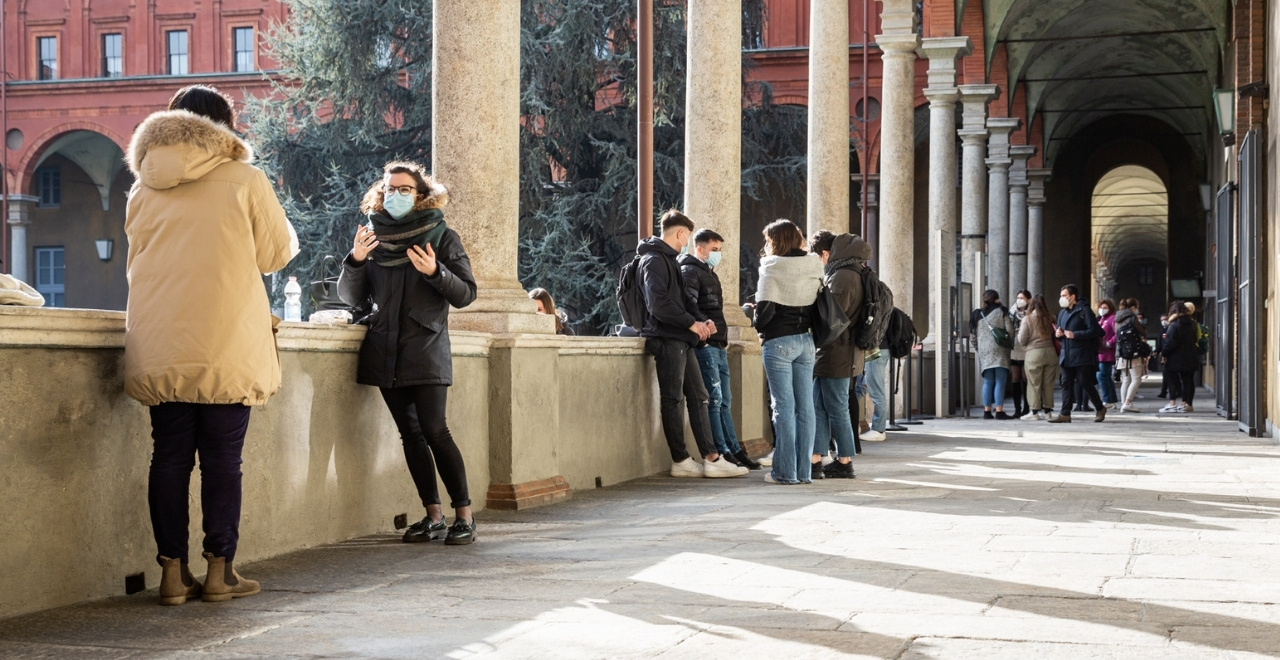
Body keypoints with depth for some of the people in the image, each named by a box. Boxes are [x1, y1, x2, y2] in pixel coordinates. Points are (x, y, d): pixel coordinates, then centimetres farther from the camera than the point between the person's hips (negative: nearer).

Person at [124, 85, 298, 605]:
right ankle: (220, 571, 5)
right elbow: (275, 253, 4)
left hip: (160, 348, 3)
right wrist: (288, 233, 26)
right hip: (225, 345, -3)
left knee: (169, 455, 6)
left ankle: (172, 572, 7)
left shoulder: (144, 190, 9)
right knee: (222, 458, 2)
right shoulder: (245, 181, -3)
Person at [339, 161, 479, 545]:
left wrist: (435, 272, -18)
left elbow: (466, 294, -1)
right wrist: (355, 260, -8)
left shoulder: (442, 237, 3)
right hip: (386, 353, 4)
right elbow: (350, 297, 10)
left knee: (434, 431, -13)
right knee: (410, 434, 4)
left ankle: (464, 514, -6)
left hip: (426, 351, -4)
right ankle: (433, 517, 9)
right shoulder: (374, 237, 12)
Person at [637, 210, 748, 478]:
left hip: (681, 340, 10)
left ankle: (712, 458, 7)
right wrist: (691, 323, -17)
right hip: (666, 339, -10)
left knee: (698, 397, 8)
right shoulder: (654, 261, -11)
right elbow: (658, 303, -22)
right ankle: (680, 461, 2)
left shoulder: (669, 260, 21)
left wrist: (701, 320, 5)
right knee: (673, 400, -4)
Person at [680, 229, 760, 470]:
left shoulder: (710, 274, 24)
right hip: (704, 345, -10)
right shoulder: (690, 272, -6)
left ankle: (734, 450, 14)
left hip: (718, 346, 10)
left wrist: (724, 338, 18)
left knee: (724, 401, 11)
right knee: (714, 400, -10)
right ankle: (722, 453, -9)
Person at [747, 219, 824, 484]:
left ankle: (785, 471, -1)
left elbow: (765, 308, -15)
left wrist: (756, 323, 3)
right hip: (805, 340, 5)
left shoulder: (772, 268, -9)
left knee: (783, 405, -3)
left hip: (778, 342, -5)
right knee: (805, 405, 6)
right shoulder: (814, 268, 8)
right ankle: (804, 471, 10)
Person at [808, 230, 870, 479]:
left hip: (835, 355, -10)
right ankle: (815, 461, 10)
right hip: (843, 354, 10)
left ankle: (844, 463, 7)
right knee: (818, 406, 10)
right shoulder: (853, 274, 15)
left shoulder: (841, 277, -17)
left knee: (837, 410, -1)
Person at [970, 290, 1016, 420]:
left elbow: (972, 334, 11)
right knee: (1000, 382, -4)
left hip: (984, 352, 4)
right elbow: (1010, 330, -4)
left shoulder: (977, 314, 10)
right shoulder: (1002, 311, 0)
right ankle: (999, 411, -10)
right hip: (1000, 350, -4)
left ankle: (987, 411, 5)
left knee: (987, 382, 8)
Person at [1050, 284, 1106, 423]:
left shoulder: (1084, 311, -8)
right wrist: (1058, 334, 2)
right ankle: (1065, 414, 3)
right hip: (1067, 356, 7)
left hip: (1082, 355, -7)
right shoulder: (1062, 313, 17)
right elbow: (1059, 331, 26)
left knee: (1085, 383, -2)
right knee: (1066, 384, 3)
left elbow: (1094, 330, -15)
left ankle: (1100, 409, 15)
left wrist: (1075, 335, -21)